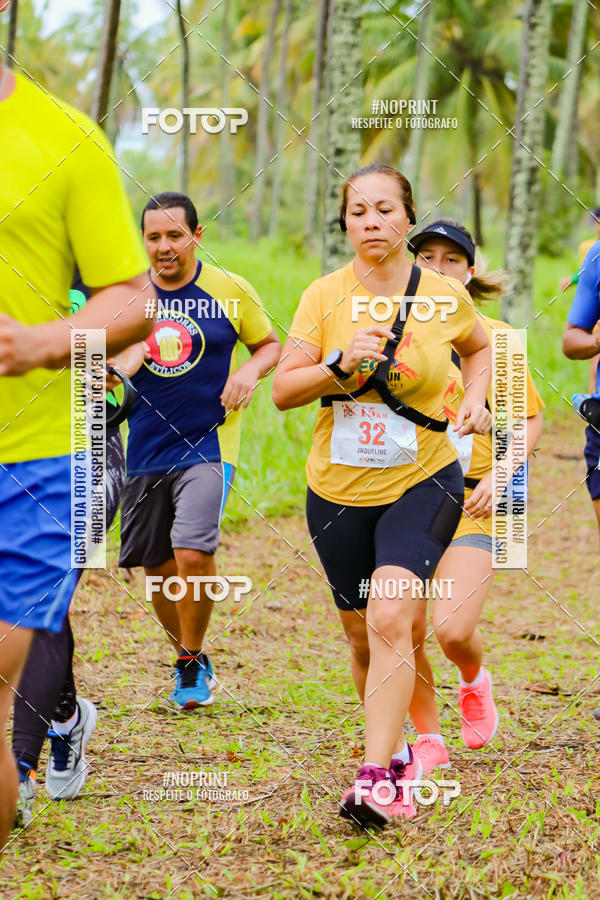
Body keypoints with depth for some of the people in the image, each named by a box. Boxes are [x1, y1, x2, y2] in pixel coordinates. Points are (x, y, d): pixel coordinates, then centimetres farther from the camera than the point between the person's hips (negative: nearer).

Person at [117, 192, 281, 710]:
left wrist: (251, 370, -10)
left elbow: (272, 345, 11)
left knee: (193, 552, -20)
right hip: (145, 449, 3)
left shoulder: (229, 291, -1)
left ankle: (193, 663, 1)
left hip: (209, 444, -3)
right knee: (158, 568, 8)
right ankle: (189, 661, 32)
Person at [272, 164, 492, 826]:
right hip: (337, 491, 2)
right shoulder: (324, 296, -4)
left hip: (422, 483, -2)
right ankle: (396, 750, 36)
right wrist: (341, 365, -22)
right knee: (362, 636, 12)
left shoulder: (446, 298, -3)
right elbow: (283, 391, -7)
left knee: (390, 620, -21)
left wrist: (475, 398, 2)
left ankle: (377, 778, -22)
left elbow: (478, 348, 20)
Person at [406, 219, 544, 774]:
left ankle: (475, 682, 21)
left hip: (468, 501, -2)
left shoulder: (492, 337, 2)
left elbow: (531, 420, 7)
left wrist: (498, 476, -6)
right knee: (405, 630, -5)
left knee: (452, 630, -16)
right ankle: (429, 742, 17)